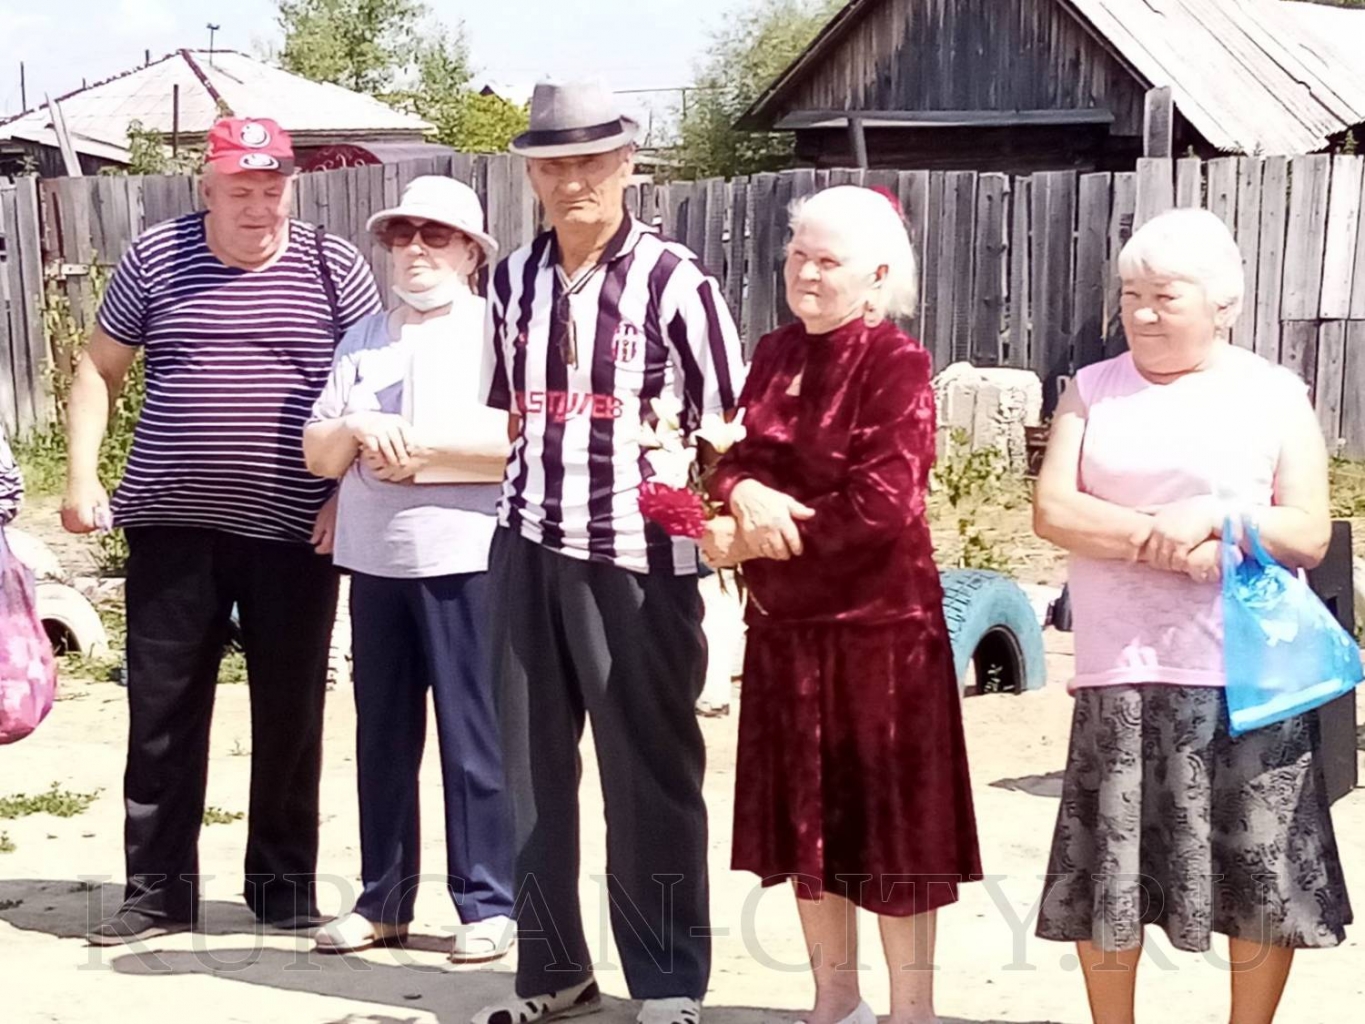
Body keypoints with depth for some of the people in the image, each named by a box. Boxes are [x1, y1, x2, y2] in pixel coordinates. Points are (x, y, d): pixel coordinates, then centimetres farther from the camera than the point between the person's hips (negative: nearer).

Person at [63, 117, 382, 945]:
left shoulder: (333, 266, 1)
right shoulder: (154, 258, 4)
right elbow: (100, 369, 11)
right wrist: (82, 475, 1)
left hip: (295, 531, -1)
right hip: (172, 526, 1)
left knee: (290, 717, 7)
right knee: (161, 713, 6)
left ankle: (286, 886, 21)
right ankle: (158, 891, 18)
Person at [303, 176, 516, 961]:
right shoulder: (363, 339, 16)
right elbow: (318, 456, 12)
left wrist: (420, 442, -14)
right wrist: (359, 428, -9)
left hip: (465, 559, -5)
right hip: (375, 561, 6)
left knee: (474, 738, -1)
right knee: (383, 736, 11)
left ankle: (489, 903, 8)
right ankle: (383, 899, 20)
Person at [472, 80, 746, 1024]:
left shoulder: (674, 280, -5)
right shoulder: (514, 281, 10)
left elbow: (731, 425, -2)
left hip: (639, 557, -4)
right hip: (529, 551, 5)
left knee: (651, 777, 4)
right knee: (532, 768, 10)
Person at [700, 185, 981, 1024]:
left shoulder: (898, 364, -12)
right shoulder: (775, 355, 9)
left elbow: (884, 499, -21)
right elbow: (737, 456, 6)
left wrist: (756, 537, -16)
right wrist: (743, 493, -18)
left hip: (881, 622, -7)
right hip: (785, 623, 7)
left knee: (891, 818, 3)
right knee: (807, 814, 14)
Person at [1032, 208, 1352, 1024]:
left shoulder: (1275, 394, 5)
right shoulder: (1093, 390, 8)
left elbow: (1310, 534, -1)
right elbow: (1053, 511, -3)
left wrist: (1213, 513, -16)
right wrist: (1159, 540, -14)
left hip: (1248, 675, -1)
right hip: (1120, 673, 1)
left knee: (1260, 880, 5)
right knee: (1106, 874, 5)